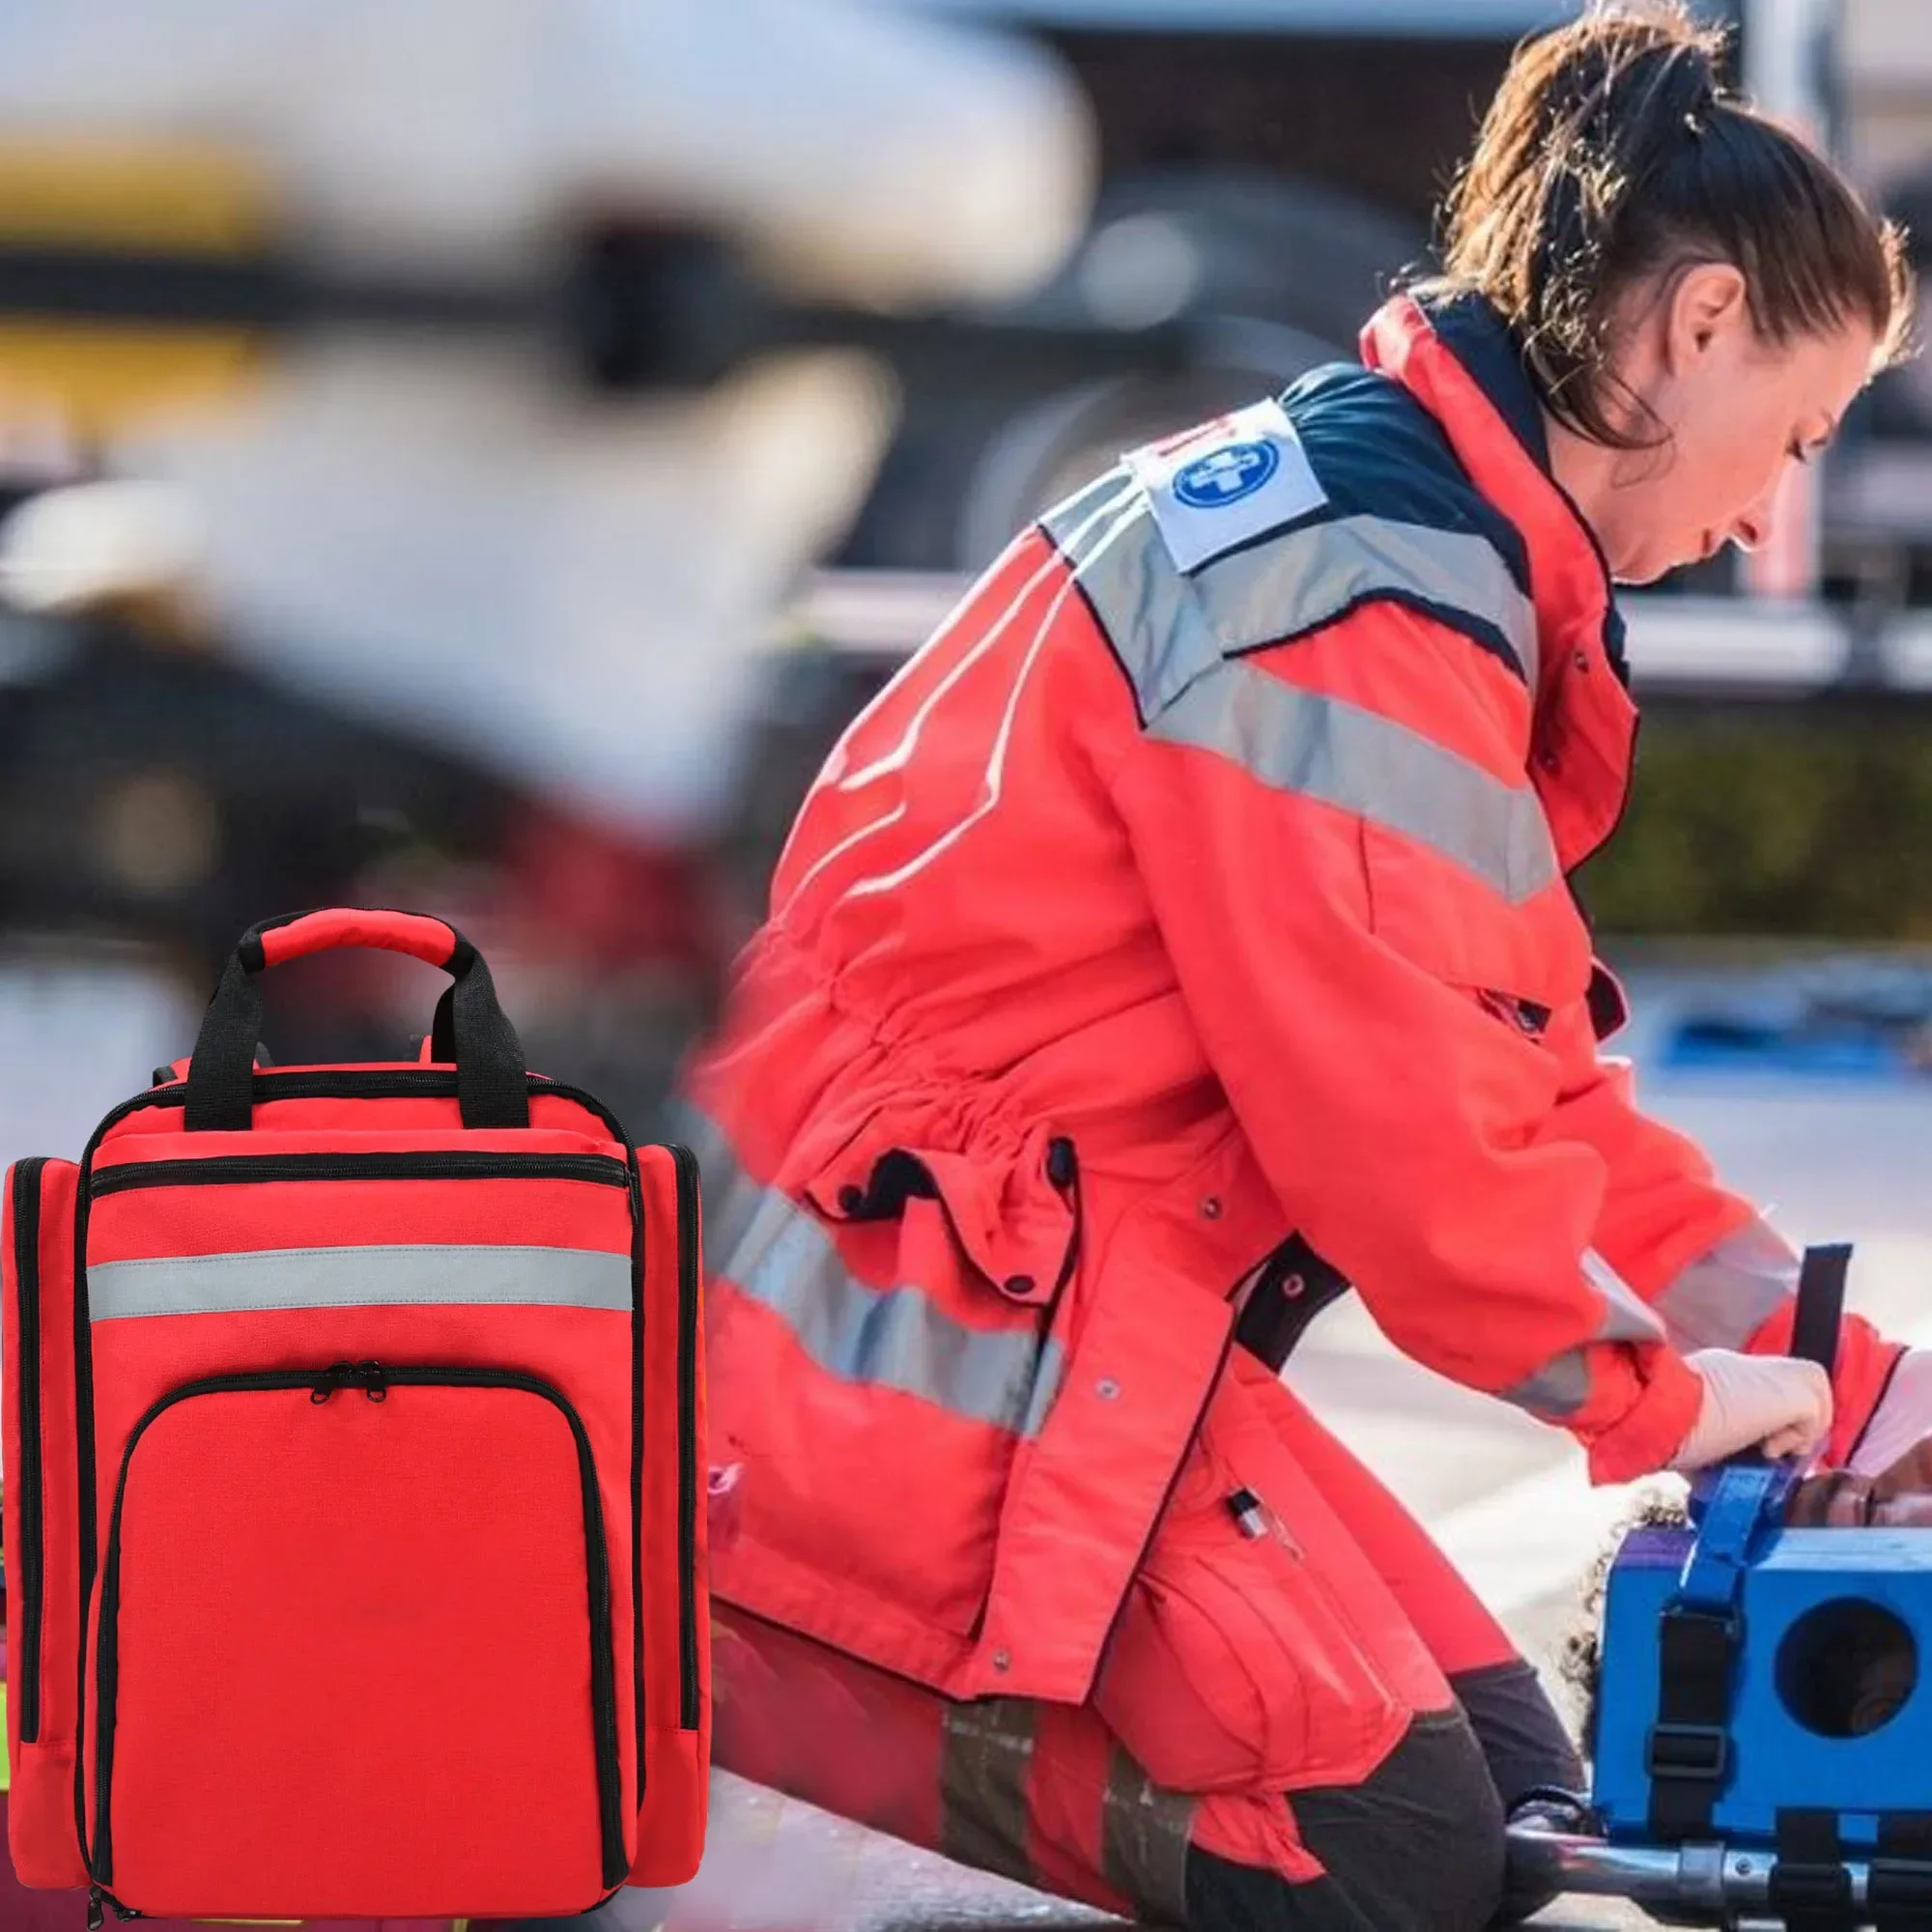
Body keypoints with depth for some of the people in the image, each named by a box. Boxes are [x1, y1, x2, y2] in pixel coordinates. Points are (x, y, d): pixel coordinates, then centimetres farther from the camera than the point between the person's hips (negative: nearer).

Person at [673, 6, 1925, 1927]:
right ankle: (683, 1648, -10)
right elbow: (1399, 1106, -20)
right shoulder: (1365, 590, -18)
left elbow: (1517, 1074, 18)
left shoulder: (1334, 506, 16)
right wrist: (1652, 1391, -4)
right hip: (935, 1316, -11)